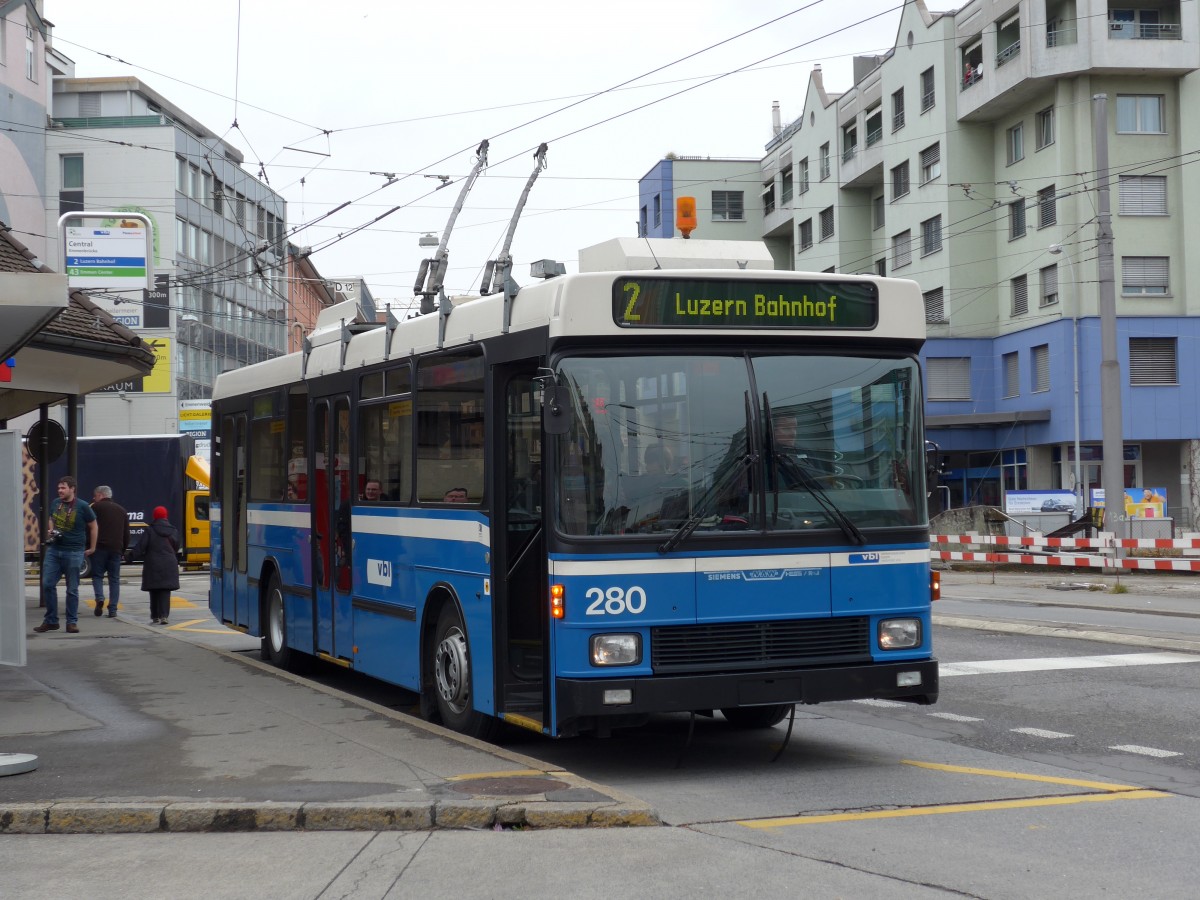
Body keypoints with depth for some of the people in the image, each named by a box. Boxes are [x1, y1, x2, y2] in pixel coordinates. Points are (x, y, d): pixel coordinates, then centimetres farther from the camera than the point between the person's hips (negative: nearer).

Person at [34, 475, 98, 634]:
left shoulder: (82, 506, -5)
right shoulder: (56, 503, 8)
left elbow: (93, 526, 4)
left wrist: (92, 548, 6)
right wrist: (51, 533, 6)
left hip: (74, 552, -5)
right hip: (53, 550, 5)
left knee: (72, 589, 1)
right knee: (47, 584, 0)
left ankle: (72, 622, 9)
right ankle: (51, 621, 10)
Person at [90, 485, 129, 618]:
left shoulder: (96, 507, 2)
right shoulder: (121, 510, 18)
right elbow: (126, 533, 17)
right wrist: (123, 550, 21)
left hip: (100, 547, -4)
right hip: (116, 550, 4)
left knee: (97, 575, 6)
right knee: (114, 579, 5)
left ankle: (99, 598, -18)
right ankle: (113, 610, 1)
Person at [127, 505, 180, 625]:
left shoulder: (149, 531, -7)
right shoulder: (173, 532, 4)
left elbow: (140, 548, -10)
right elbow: (176, 549, 13)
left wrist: (131, 555, 3)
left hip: (153, 567, -2)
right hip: (169, 567, 2)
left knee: (154, 592, 9)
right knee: (165, 592, 1)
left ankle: (155, 617, 11)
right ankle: (163, 616, -11)